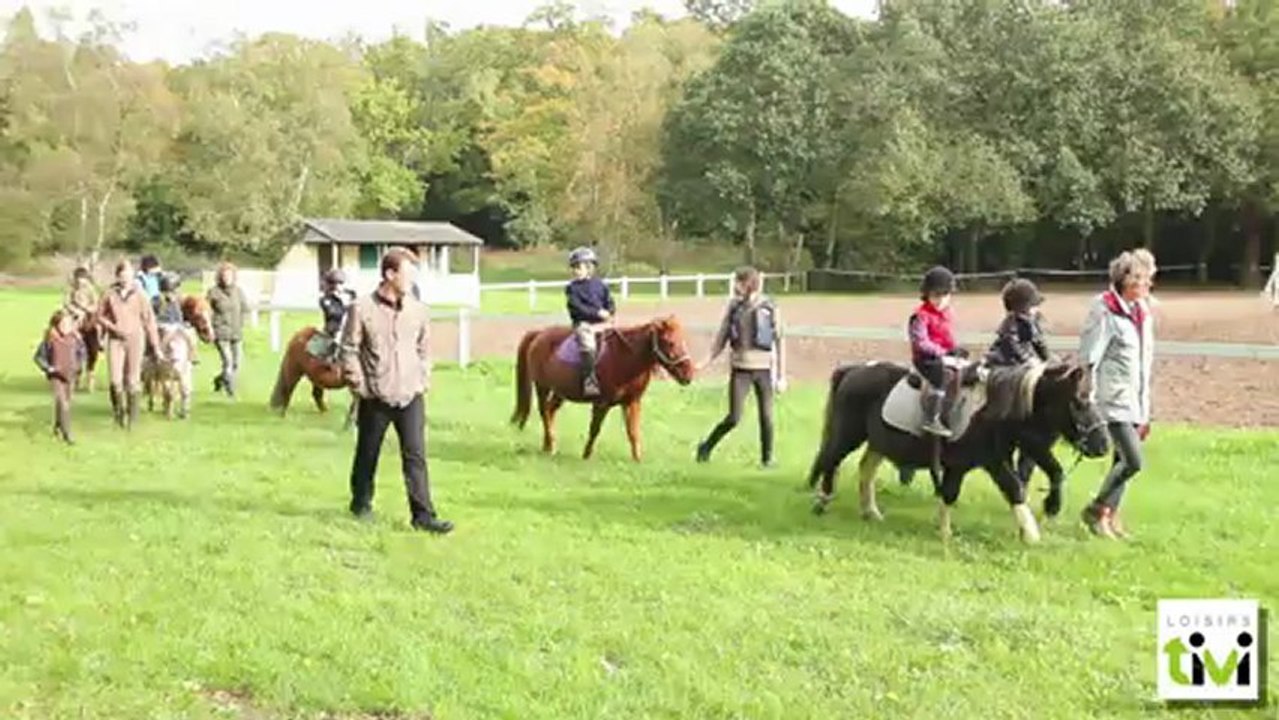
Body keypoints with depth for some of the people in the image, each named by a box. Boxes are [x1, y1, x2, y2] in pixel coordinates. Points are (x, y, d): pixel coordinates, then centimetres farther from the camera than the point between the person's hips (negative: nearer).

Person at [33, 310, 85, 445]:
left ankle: (57, 427, 41)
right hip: (56, 376, -5)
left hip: (69, 376, 5)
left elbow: (82, 351, 14)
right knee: (63, 404, -12)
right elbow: (39, 356, -7)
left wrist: (78, 366, 2)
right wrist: (49, 368, -16)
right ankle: (66, 434, -10)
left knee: (67, 402, 17)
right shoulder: (50, 340, -15)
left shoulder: (75, 338, -5)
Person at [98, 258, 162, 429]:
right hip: (115, 340, 0)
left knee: (133, 380, 1)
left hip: (135, 339, 0)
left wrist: (156, 345, 1)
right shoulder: (109, 294, 0)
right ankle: (119, 410, 16)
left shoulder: (139, 294, -2)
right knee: (116, 380, -8)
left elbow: (149, 319, 2)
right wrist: (113, 328, -9)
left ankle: (132, 417, 13)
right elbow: (100, 316, 9)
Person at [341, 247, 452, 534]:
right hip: (375, 398, -2)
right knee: (367, 454, 14)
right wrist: (359, 384, -8)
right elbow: (349, 349, -5)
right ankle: (361, 504, 34)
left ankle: (423, 515, -1)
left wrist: (423, 380, 5)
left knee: (415, 456, -2)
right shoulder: (362, 309, -9)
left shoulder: (418, 310, 3)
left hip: (410, 396, 2)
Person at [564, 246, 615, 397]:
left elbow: (610, 304, 12)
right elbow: (577, 307, -8)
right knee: (588, 345, -30)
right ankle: (589, 381, -32)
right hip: (583, 324, -3)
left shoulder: (600, 285, 12)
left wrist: (608, 312, -11)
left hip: (601, 323, 4)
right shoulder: (572, 287, 3)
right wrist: (597, 313, -16)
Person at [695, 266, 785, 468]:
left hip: (763, 369, -1)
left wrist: (781, 375, -3)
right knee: (734, 418, -3)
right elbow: (722, 337, 11)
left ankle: (767, 457, 19)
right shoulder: (734, 307, 3)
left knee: (766, 417, 3)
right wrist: (706, 362, 4)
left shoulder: (769, 308, -5)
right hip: (740, 369, 1)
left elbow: (778, 342, -2)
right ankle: (707, 447, 17)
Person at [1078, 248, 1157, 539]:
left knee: (1122, 460, 10)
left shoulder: (1142, 313, 11)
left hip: (1134, 401, 8)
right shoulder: (1105, 312, -12)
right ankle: (1095, 510, 4)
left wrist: (1145, 411, 19)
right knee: (1133, 461, -12)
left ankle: (1109, 515, 21)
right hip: (1114, 400, -8)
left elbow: (1145, 363, 18)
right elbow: (1088, 360, -13)